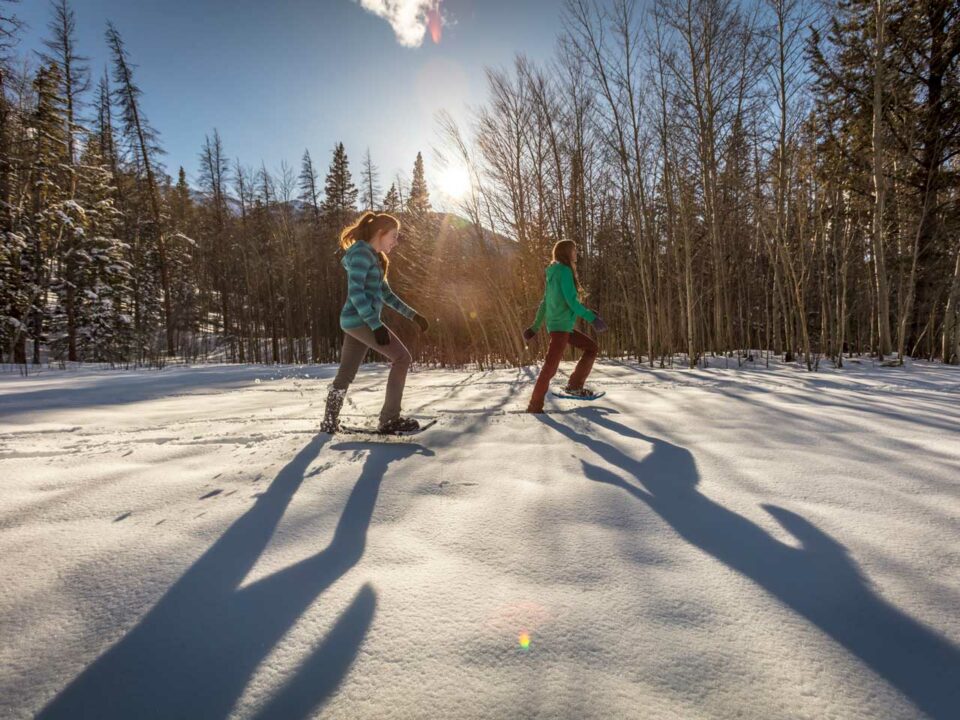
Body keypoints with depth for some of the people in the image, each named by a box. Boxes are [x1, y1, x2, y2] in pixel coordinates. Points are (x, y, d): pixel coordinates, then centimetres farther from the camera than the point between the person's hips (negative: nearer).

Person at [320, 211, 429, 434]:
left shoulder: (374, 257, 19)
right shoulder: (361, 253, -11)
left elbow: (386, 293, 23)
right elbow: (355, 292, -20)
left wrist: (412, 314, 19)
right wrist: (376, 325, -25)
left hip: (359, 321, 9)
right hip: (359, 320, -9)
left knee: (346, 374, 14)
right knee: (402, 358, -7)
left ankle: (329, 423, 25)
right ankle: (390, 419, -4)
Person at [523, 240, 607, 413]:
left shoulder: (554, 274, 19)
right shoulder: (564, 271, -9)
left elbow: (544, 302, 21)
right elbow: (571, 301, -17)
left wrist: (535, 326, 23)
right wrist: (592, 318, -18)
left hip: (563, 326, 10)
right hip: (561, 324, -10)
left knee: (591, 347, 16)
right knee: (550, 366, -13)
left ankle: (575, 385, 13)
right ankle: (534, 406, -11)